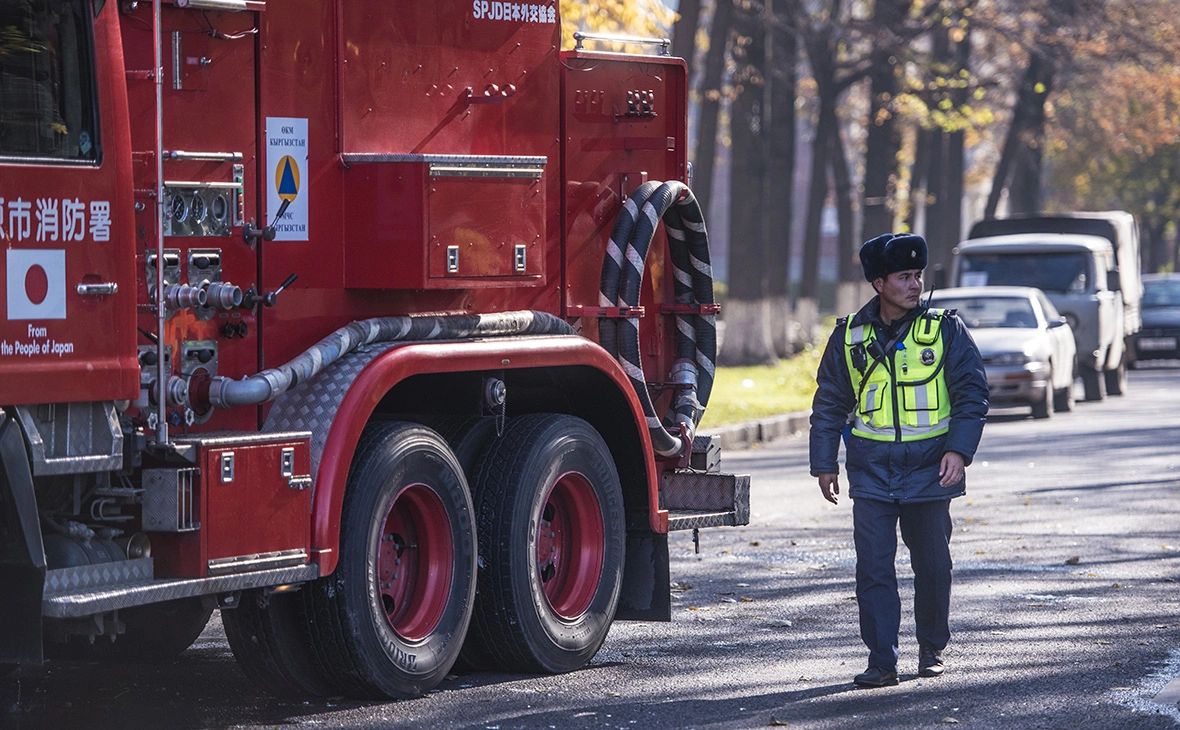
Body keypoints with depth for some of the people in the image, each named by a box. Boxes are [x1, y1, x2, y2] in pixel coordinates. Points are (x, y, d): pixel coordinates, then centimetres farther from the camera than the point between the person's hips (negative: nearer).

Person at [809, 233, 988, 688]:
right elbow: (829, 405, 12)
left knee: (932, 565, 8)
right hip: (871, 473, 1)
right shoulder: (850, 336, 4)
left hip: (929, 471, -1)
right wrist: (824, 464, 9)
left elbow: (971, 394, 0)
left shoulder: (945, 330, 0)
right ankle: (882, 660, -3)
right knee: (873, 566, -7)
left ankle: (932, 649, 25)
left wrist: (959, 450, -12)